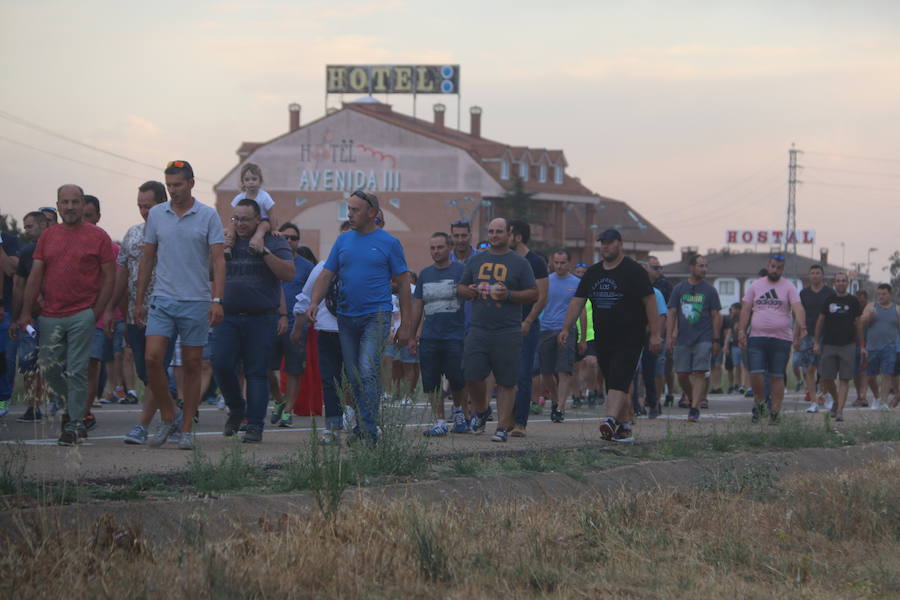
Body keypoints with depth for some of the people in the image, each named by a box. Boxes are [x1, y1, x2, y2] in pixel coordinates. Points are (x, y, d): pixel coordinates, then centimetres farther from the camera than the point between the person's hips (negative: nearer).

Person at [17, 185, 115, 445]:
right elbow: (35, 276, 10)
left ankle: (75, 424, 1)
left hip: (82, 314, -4)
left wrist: (96, 313, -8)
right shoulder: (47, 236, 11)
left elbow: (109, 276, -1)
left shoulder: (98, 236, 0)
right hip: (50, 316, 4)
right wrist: (26, 312, 3)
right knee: (50, 368, 5)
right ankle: (73, 403, 30)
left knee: (76, 371, -6)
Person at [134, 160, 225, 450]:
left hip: (196, 302, -2)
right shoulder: (156, 214, 7)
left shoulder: (208, 216, -2)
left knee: (192, 366, 2)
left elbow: (218, 260, -5)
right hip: (162, 300, 2)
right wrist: (139, 301, 11)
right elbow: (147, 259, 13)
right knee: (153, 358, -12)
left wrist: (217, 300, -16)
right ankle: (169, 417, 6)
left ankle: (186, 429, 10)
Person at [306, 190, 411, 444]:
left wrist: (405, 325, -2)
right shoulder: (343, 241, 11)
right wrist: (314, 302, -9)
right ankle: (363, 426, 18)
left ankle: (368, 430, -19)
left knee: (368, 371, -17)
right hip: (347, 317, 5)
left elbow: (403, 284, 2)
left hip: (376, 316, -5)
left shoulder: (388, 243, -1)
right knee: (353, 376, 8)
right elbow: (326, 275, 11)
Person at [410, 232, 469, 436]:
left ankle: (460, 412, 23)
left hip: (455, 336, -4)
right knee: (432, 382, 1)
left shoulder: (461, 271, -1)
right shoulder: (425, 274, 14)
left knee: (457, 381, -2)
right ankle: (440, 421, 7)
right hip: (429, 336, 4)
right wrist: (412, 336, 17)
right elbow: (417, 306, 18)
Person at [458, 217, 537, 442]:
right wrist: (467, 291, -2)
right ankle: (480, 411, 23)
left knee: (506, 381, -2)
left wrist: (509, 295, -14)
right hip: (478, 329, 3)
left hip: (508, 331, -3)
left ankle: (503, 427, 4)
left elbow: (533, 295, 2)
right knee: (472, 375, -4)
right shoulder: (476, 261, 15)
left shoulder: (519, 263, 4)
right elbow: (461, 287, 22)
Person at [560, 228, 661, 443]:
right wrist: (566, 328, 3)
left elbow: (650, 301, -7)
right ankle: (624, 428, 14)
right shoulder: (593, 273, 14)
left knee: (618, 381, -19)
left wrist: (655, 334, -12)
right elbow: (577, 301, 14)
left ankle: (611, 421, -33)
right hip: (603, 340, 6)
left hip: (630, 338, -6)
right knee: (613, 383, 8)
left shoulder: (633, 270, -4)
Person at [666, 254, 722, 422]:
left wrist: (716, 340, -1)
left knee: (699, 373, -10)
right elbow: (671, 314, 8)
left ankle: (694, 409, -11)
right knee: (682, 375, 2)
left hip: (703, 339, -2)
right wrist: (669, 336, -2)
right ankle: (694, 400, 24)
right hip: (683, 339, 2)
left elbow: (716, 316, 5)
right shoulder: (679, 289, 8)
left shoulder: (709, 290, 4)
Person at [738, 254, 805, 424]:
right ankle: (759, 401, 15)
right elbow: (746, 309, 10)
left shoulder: (788, 287, 3)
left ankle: (775, 411, 9)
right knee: (756, 373, -9)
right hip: (756, 338, 1)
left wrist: (801, 327, -27)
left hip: (781, 339, -1)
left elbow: (797, 308, -10)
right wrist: (741, 330, 0)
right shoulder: (755, 285, 10)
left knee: (777, 377, 2)